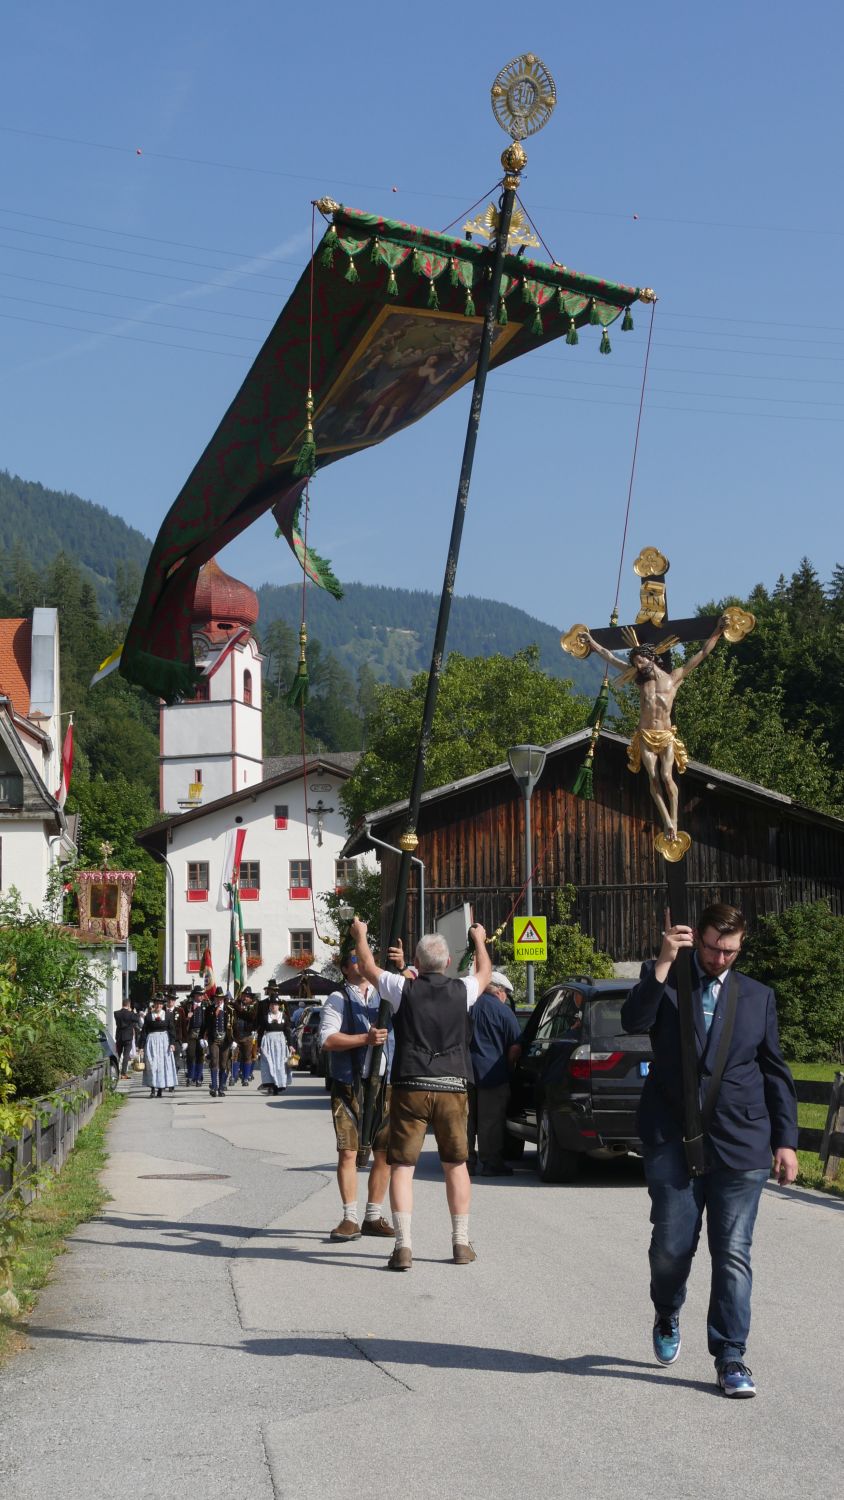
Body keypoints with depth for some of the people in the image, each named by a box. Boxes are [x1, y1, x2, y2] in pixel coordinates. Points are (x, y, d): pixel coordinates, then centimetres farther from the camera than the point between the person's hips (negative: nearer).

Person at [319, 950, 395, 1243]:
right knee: (348, 1152, -6)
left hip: (384, 1083, 4)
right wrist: (365, 1038, -18)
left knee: (385, 1152, 4)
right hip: (349, 1084, -4)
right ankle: (350, 1218, -1)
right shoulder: (338, 999, 2)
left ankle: (373, 1216, 14)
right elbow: (327, 1040, -10)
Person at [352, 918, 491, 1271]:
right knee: (456, 1165, 15)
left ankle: (403, 1246, -9)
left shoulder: (403, 989, -2)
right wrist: (480, 941, 45)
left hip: (411, 1089, -2)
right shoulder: (462, 990, 2)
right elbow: (484, 972, 27)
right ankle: (461, 1243, 17)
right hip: (452, 1089, 2)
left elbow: (368, 967, 16)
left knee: (402, 1167, 0)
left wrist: (360, 935, 34)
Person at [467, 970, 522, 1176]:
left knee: (467, 1120, 10)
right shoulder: (503, 1012, -6)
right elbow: (515, 1047, -6)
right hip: (492, 1074, -5)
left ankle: (467, 1161, 12)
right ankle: (491, 1163, 1)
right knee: (491, 1121, 0)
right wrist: (508, 1067, 9)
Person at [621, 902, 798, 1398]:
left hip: (740, 1143, 1)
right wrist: (665, 962, -21)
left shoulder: (758, 997, 10)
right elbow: (634, 1020, -15)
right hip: (674, 1139, -1)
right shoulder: (664, 981, 5)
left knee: (734, 1253, -2)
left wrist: (786, 1140, 6)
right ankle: (667, 1317, 34)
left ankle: (731, 1357, 5)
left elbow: (776, 1073, 12)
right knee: (671, 1246, 3)